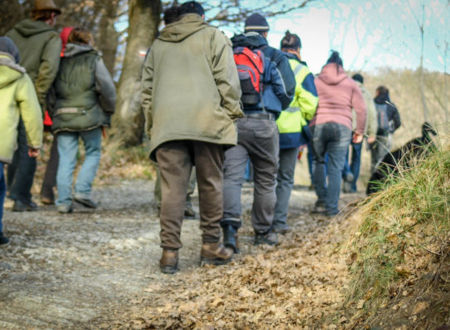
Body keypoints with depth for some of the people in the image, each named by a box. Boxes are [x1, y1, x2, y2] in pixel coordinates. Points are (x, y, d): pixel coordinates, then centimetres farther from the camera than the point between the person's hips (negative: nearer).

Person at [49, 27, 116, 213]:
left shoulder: (61, 62, 15)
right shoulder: (94, 60, 4)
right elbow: (107, 88, -4)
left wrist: (54, 114, 19)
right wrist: (108, 111, 8)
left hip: (63, 117, 3)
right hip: (88, 115, -3)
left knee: (66, 159, 4)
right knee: (93, 153, 12)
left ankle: (63, 201, -1)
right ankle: (82, 190, -2)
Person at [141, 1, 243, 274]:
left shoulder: (159, 44, 22)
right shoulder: (213, 37, 9)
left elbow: (147, 88, 19)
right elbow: (227, 80, -1)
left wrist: (152, 123, 22)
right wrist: (232, 114, 4)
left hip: (166, 124, 3)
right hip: (208, 120, -3)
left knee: (172, 187, 0)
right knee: (211, 184, 8)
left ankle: (170, 251, -5)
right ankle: (211, 246, 14)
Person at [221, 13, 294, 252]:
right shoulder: (273, 56, 5)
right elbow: (286, 91, -2)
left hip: (231, 122, 2)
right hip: (263, 124, -2)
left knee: (231, 176, -4)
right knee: (265, 179, 12)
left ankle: (230, 224, -26)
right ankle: (263, 232, 22)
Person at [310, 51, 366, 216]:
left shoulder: (315, 81, 10)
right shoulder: (350, 84, 11)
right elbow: (361, 109, 8)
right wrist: (359, 131, 15)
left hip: (318, 126, 0)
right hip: (342, 127, 0)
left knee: (318, 161, 19)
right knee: (335, 167, 3)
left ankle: (322, 200, 11)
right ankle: (331, 206, 0)